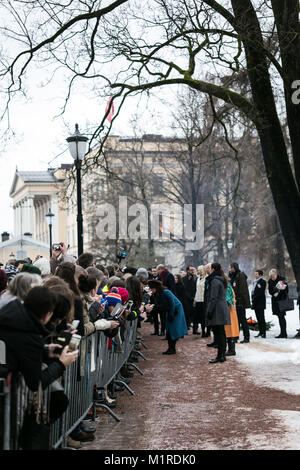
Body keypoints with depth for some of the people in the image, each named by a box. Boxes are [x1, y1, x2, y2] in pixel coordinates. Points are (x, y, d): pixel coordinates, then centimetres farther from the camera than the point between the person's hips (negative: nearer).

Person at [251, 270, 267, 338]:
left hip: (260, 303, -8)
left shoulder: (262, 282, -7)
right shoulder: (255, 282, 19)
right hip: (255, 303, 8)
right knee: (258, 319, 9)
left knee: (261, 318, -7)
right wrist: (252, 300, 7)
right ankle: (260, 332, 13)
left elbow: (260, 293, -15)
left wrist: (254, 300, -14)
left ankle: (263, 333, -6)